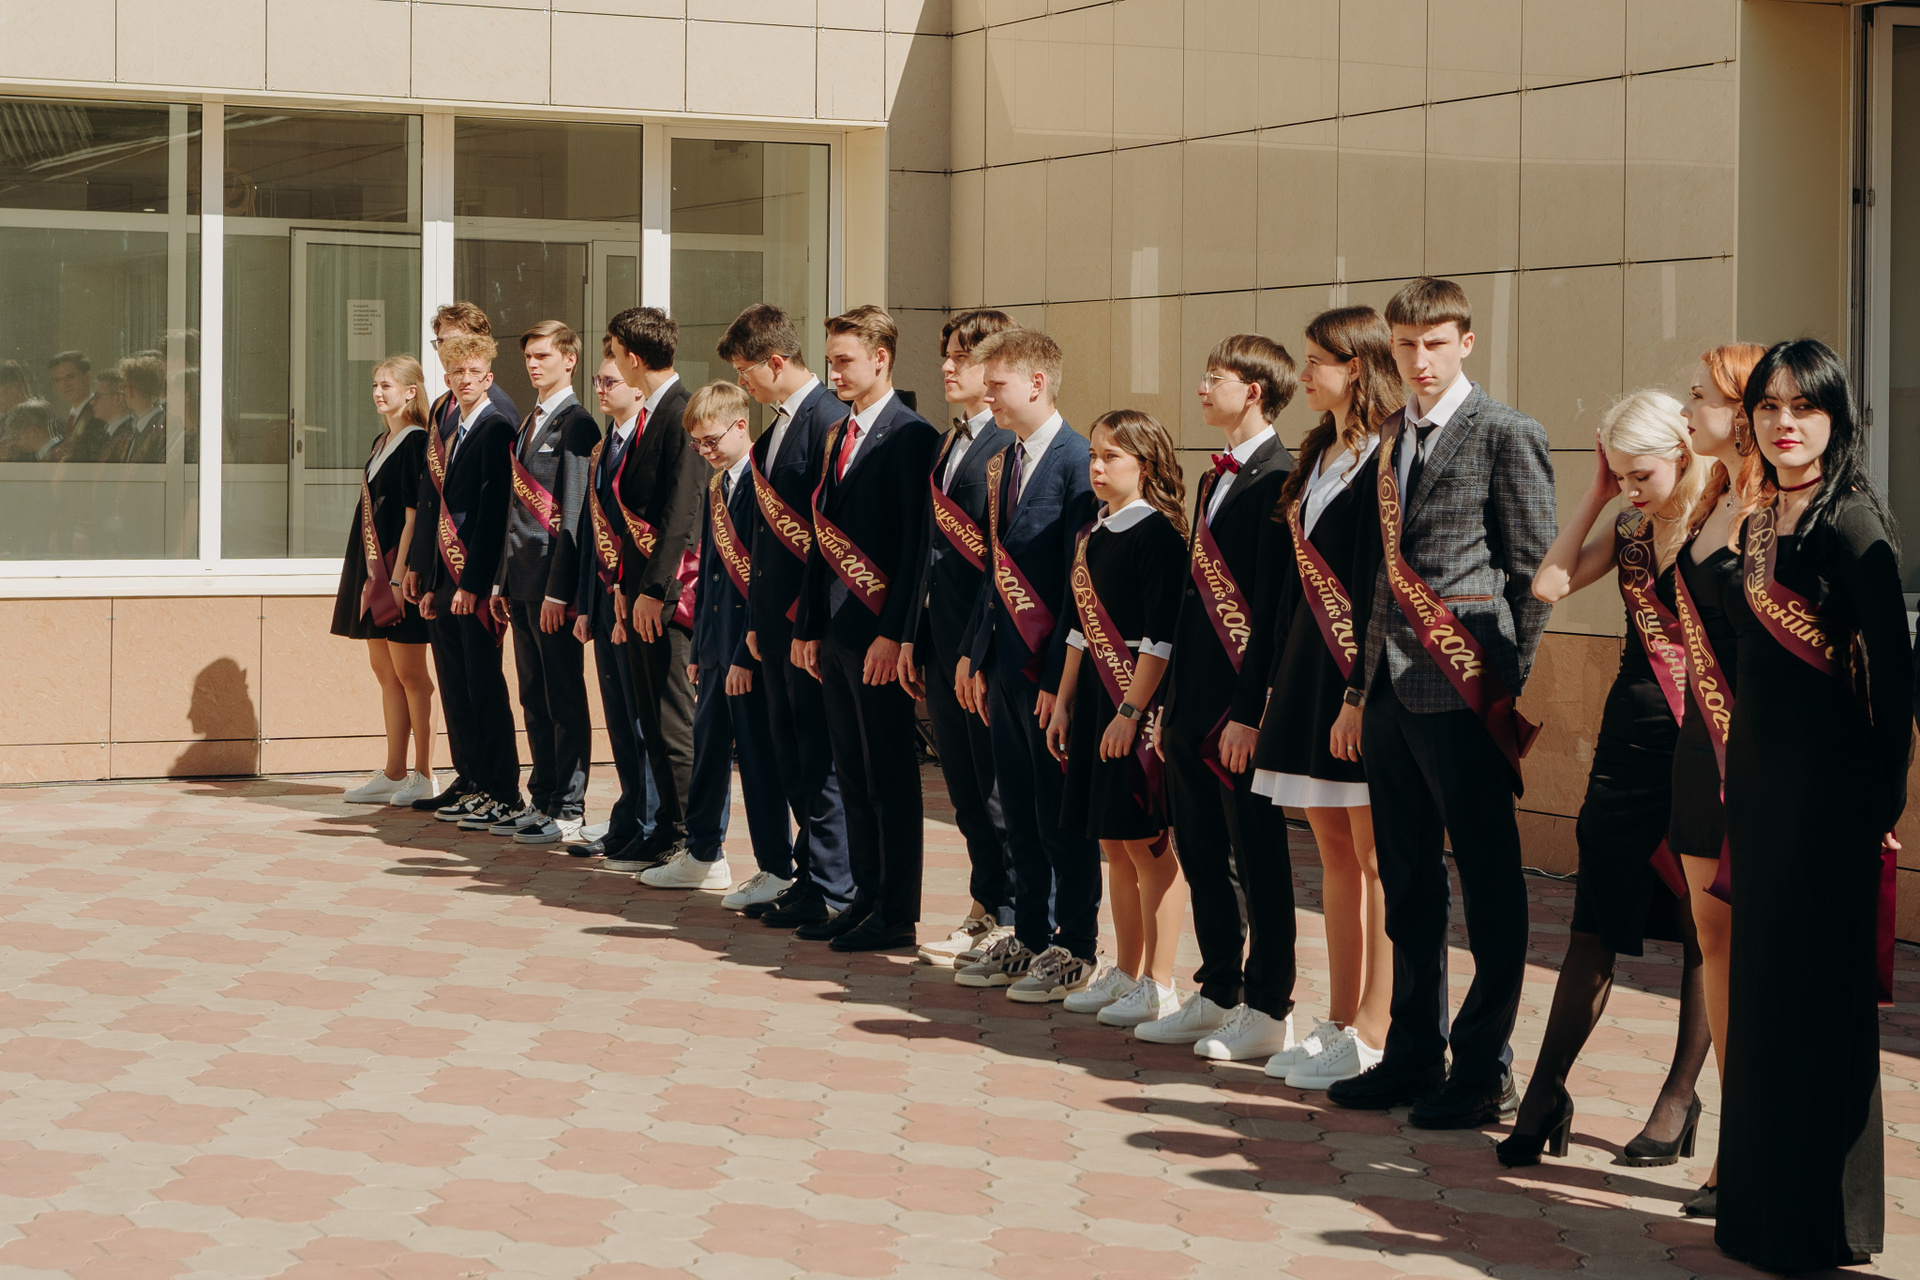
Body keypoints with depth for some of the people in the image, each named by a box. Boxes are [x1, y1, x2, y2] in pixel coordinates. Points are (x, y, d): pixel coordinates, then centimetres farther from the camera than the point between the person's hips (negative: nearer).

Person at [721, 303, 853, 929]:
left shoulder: (830, 420, -15)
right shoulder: (778, 426, 14)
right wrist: (758, 617, 16)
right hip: (778, 617, 9)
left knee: (820, 756, -2)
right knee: (791, 757, 12)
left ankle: (830, 892, 5)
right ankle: (810, 875, 20)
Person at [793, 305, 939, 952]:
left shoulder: (911, 437, -11)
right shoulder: (838, 435, 16)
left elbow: (918, 542, -16)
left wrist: (893, 633, -19)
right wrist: (809, 626, 15)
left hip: (879, 634, -9)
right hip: (837, 632, 9)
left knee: (891, 778, -2)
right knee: (852, 775, 12)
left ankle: (896, 916, 3)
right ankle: (866, 898, 20)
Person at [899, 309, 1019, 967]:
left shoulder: (1013, 444, -13)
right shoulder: (947, 444, 16)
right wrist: (914, 636, 15)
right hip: (944, 641, 9)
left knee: (996, 785, -1)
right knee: (964, 786, 13)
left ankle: (1009, 920, 8)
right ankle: (986, 907, 22)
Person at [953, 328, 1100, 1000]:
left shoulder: (1078, 460, -14)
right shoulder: (1004, 462, 12)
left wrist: (1061, 676, -18)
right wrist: (974, 651, 14)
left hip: (1054, 666, -8)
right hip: (1006, 661, 8)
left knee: (1062, 814, 1)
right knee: (1019, 812, 14)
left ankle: (1075, 950, 11)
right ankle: (1029, 939, 24)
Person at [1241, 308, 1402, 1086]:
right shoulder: (1318, 457, 16)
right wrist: (1254, 697, 14)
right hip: (1306, 674, 9)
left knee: (1373, 858, -4)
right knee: (1335, 854, 12)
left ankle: (1372, 1037, 0)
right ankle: (1339, 1023, 18)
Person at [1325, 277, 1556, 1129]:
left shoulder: (1506, 436, -6)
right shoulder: (1390, 438, 16)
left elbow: (1535, 574, -7)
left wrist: (1517, 691, -11)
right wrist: (1360, 688, 17)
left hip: (1464, 694, -7)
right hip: (1394, 693, 8)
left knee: (1489, 890, 0)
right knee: (1407, 887, 14)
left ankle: (1483, 1071, 7)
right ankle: (1413, 1055, 23)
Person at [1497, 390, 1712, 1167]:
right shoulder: (1629, 531, 11)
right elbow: (1548, 584, 0)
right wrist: (1596, 493, 1)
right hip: (1632, 742, 5)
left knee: (1704, 928, 4)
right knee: (1596, 926, 5)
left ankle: (1679, 1096, 14)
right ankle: (1545, 1094, 9)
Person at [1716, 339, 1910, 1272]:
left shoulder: (1852, 524, -13)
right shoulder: (1760, 522, 11)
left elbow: (1893, 668, -16)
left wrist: (1882, 796, -15)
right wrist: (1738, 775, 14)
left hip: (1827, 782, -8)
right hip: (1760, 776, 8)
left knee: (1817, 991, -2)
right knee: (1758, 983, 13)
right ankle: (1759, 1201, 22)